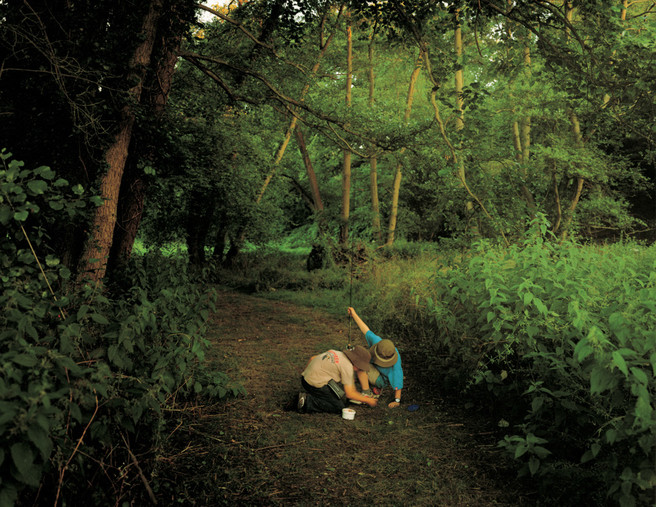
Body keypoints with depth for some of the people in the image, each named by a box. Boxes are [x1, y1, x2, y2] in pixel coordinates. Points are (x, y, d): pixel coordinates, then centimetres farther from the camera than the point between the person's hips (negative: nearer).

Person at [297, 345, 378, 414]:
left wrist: (305, 372, 34)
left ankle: (307, 395, 5)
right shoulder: (348, 367, -12)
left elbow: (312, 358, 20)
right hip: (315, 384, -9)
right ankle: (307, 402, -13)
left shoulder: (336, 353, 13)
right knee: (340, 406, -5)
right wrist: (368, 400, 1)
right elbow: (350, 394, -11)